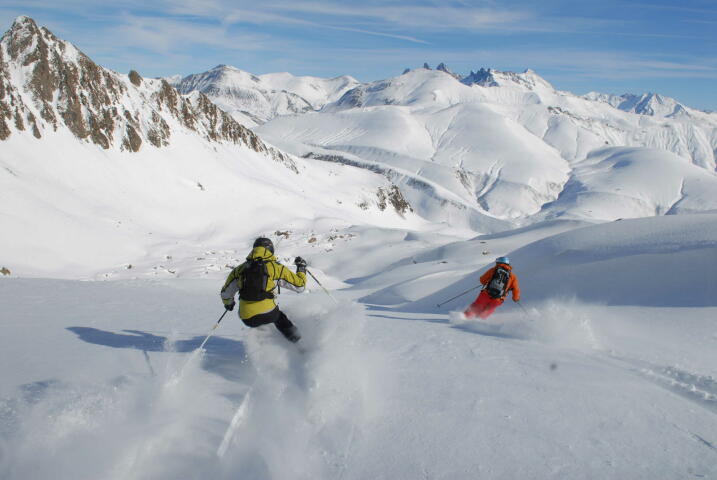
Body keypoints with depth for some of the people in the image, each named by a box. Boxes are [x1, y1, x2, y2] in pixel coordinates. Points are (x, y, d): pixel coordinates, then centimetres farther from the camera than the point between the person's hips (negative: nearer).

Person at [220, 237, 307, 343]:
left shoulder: (241, 269, 11)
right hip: (267, 314, -3)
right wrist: (301, 268, 26)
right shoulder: (276, 268, 2)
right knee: (279, 317, 28)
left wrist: (228, 303, 41)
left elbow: (225, 292, 19)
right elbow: (299, 285, 8)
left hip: (247, 319, 3)